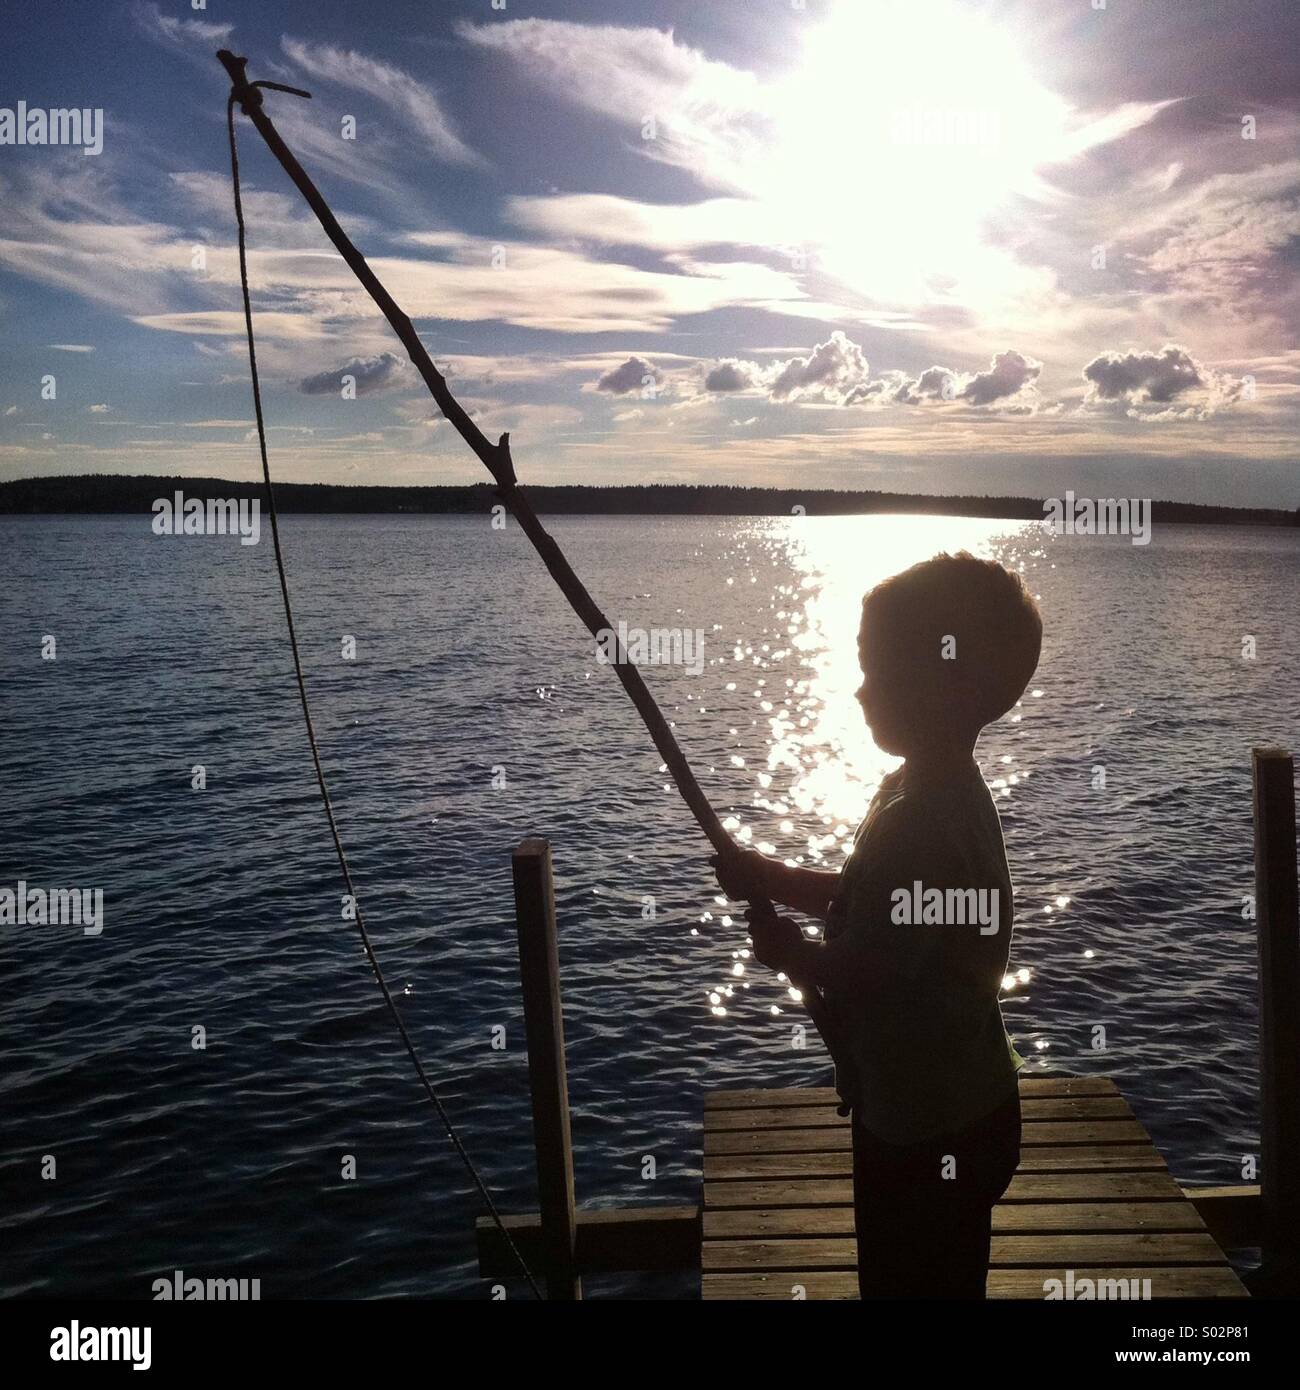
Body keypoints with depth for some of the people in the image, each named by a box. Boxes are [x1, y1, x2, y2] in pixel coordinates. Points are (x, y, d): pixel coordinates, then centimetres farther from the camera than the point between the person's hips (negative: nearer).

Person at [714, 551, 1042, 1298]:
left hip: (928, 1128, -9)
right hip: (949, 1109, 9)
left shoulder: (921, 823, -30)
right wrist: (770, 876, 1)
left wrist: (787, 949, -9)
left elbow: (859, 976, -27)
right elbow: (863, 898, 12)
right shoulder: (940, 792, 2)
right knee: (932, 1279, 27)